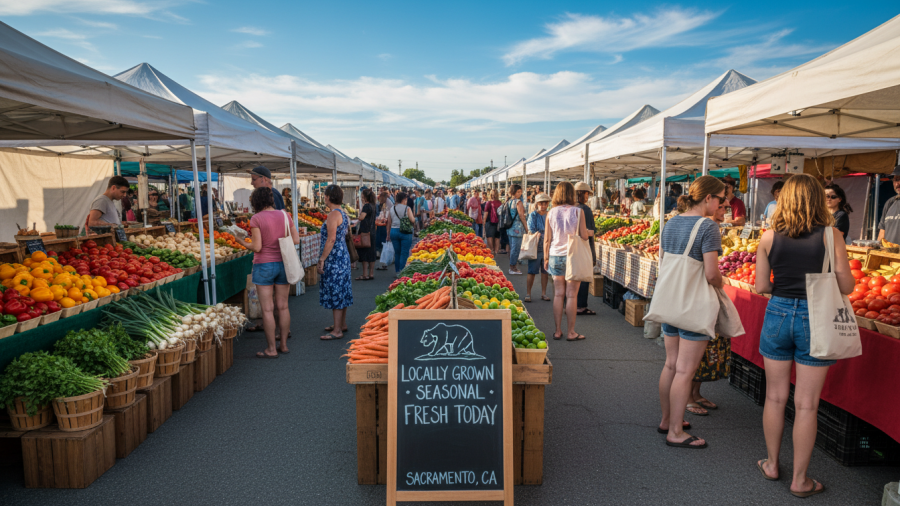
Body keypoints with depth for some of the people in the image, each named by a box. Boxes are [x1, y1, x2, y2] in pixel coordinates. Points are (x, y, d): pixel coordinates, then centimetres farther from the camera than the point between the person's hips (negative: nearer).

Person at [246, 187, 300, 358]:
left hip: (264, 265, -4)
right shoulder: (285, 215, 2)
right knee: (283, 306, 12)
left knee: (267, 309, 2)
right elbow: (296, 240, 2)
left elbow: (257, 247, -15)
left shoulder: (256, 219, -11)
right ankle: (284, 345, 20)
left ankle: (271, 349, 7)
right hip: (283, 264, 5)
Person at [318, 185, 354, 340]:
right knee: (341, 291, 16)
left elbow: (331, 239, -23)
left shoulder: (333, 214, -17)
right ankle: (342, 324, 27)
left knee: (335, 292, -5)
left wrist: (321, 259, -20)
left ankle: (337, 331, 0)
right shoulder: (343, 213, 13)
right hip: (343, 255, 10)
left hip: (334, 258, -10)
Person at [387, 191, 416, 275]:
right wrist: (414, 218, 10)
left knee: (397, 252, 13)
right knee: (404, 253, 0)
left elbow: (389, 223, 10)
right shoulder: (407, 208, -4)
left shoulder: (392, 209, 8)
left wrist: (388, 235, 17)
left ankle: (397, 271, 19)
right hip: (405, 232, -4)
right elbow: (412, 220, -13)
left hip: (394, 231, 4)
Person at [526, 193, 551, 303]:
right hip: (536, 247, -4)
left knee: (545, 271, 9)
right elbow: (531, 230, -8)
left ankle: (543, 293, 20)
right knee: (532, 272, -1)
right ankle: (528, 293, 8)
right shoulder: (533, 215, -2)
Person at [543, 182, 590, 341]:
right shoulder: (578, 212, -7)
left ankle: (558, 331, 14)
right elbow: (584, 236, -7)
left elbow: (547, 239, 2)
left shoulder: (551, 213, 0)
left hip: (556, 256, 3)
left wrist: (545, 258, 13)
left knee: (558, 295, 8)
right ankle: (571, 332, 8)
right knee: (571, 295, 2)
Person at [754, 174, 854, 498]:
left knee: (775, 397, 16)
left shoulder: (769, 237, -3)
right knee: (806, 404, 7)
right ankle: (799, 480, 18)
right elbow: (846, 287, -6)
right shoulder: (830, 235, -8)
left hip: (778, 314, 2)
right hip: (815, 318, -2)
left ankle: (771, 464, 31)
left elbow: (761, 287, -1)